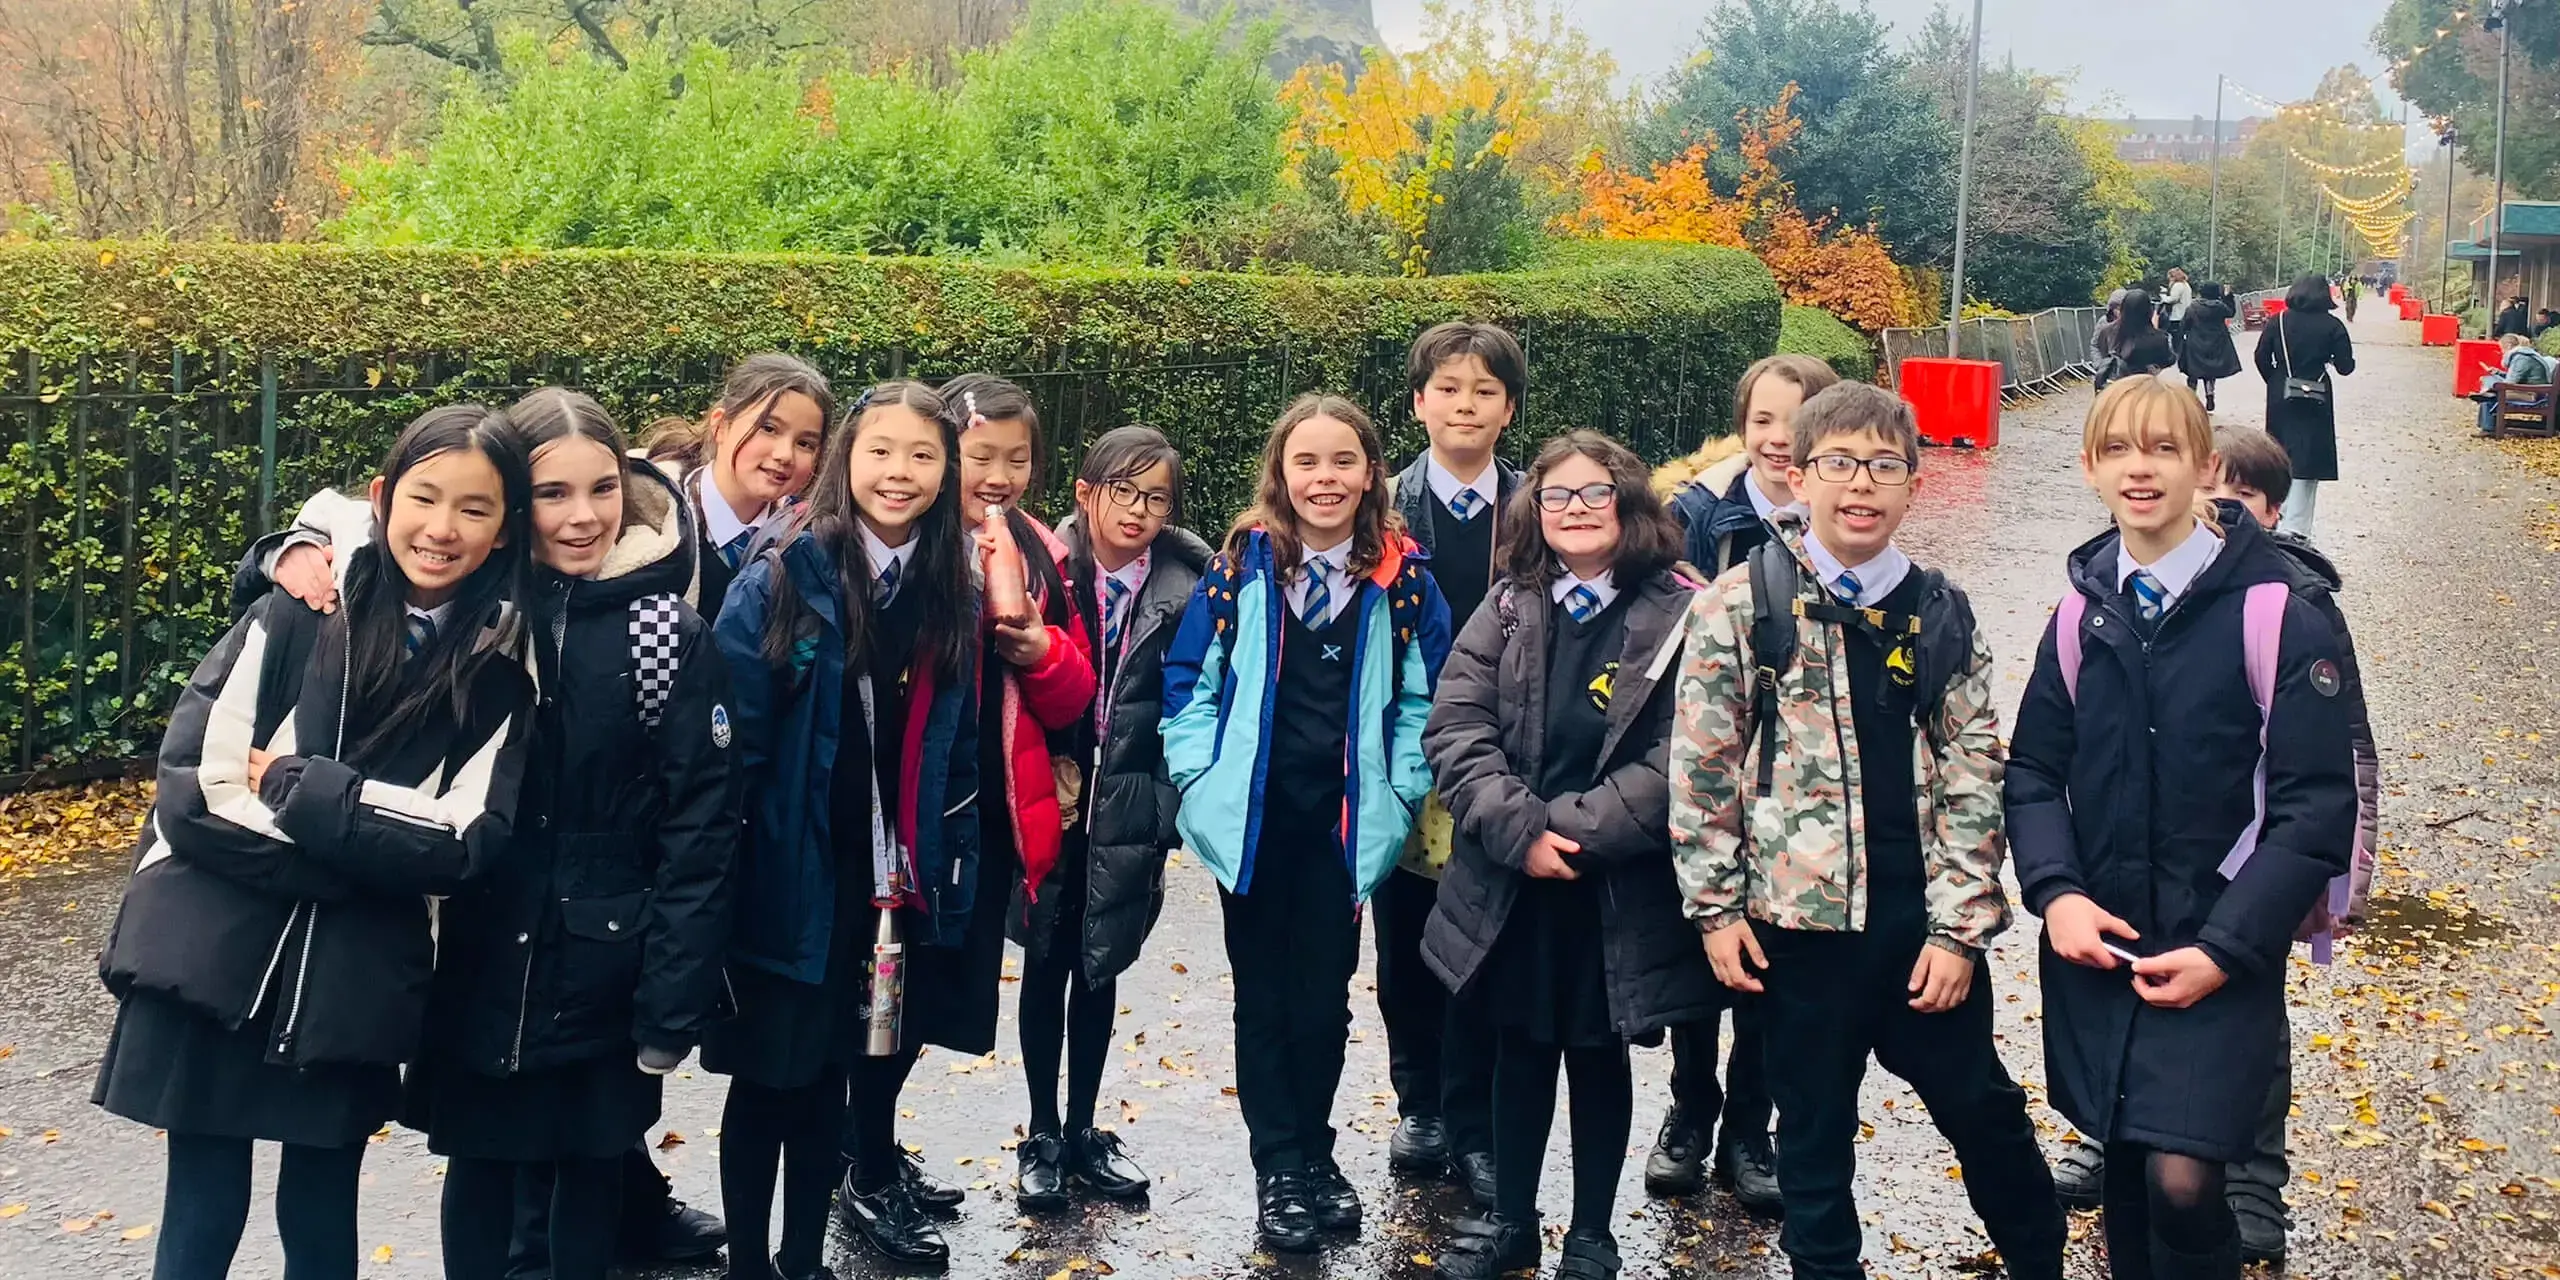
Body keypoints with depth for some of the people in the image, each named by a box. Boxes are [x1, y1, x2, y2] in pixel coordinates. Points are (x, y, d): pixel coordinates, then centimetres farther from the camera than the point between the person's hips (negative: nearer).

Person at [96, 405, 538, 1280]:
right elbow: (192, 783, -10)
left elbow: (467, 843, -10)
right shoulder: (300, 613, -3)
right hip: (210, 965, -1)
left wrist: (289, 783, -14)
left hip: (353, 989, 1)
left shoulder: (502, 667, 0)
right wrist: (367, 849, -15)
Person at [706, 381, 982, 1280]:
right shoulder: (784, 573, -12)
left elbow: (958, 748, 10)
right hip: (788, 881, -4)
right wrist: (722, 862, -15)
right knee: (768, 1076, 7)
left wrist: (950, 865, 8)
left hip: (889, 881, 4)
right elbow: (730, 731, -13)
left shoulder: (954, 592, 4)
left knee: (825, 1070, 16)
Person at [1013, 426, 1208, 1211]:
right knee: (1046, 966, 11)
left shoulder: (1186, 589, -5)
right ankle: (1042, 1137, 25)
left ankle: (1082, 1130, 29)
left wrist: (1172, 799, -8)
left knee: (1101, 967, 14)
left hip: (1129, 811, 1)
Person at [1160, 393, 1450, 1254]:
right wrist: (1202, 779, -6)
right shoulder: (1239, 566, -3)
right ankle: (1279, 1169, 18)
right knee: (1264, 995, 8)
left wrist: (1402, 789, -4)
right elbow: (1189, 680, 0)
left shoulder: (1402, 576, -2)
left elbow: (1423, 697, 3)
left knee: (1325, 994, 10)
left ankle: (1314, 1153, 28)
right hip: (1252, 820, 0)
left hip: (1345, 823, 1)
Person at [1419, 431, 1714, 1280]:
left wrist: (1575, 833, -18)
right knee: (1520, 1050, 16)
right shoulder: (1507, 610, 4)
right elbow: (1455, 729, -4)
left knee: (1598, 1056, 11)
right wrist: (1520, 831, -16)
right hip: (1510, 882, 3)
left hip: (1620, 887, -3)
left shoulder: (1676, 614, -7)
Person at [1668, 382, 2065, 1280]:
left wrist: (1959, 926, -2)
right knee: (1815, 1128, 11)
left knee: (1983, 1107, 14)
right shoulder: (1743, 602, -5)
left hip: (1923, 919, 2)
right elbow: (1700, 764, -3)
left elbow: (1974, 776, 3)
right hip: (1798, 913, -2)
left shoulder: (1941, 613, 3)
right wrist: (1716, 905, -4)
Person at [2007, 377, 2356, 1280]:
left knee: (2181, 1179, -13)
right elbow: (2034, 772, 10)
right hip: (2095, 945, 4)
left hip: (2219, 954, -4)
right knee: (2124, 1169, 11)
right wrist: (2056, 893, -8)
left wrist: (2223, 950, -15)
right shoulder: (2081, 615, 5)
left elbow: (2316, 807, -10)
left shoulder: (2276, 617, -9)